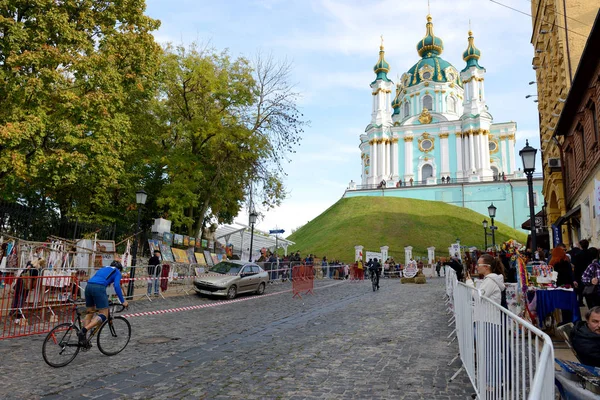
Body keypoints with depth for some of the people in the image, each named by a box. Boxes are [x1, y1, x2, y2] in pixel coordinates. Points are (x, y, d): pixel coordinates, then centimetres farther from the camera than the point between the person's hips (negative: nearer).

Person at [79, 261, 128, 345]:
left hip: (88, 286, 7)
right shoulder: (117, 272, 18)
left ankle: (83, 338, 13)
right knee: (104, 315, -4)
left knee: (90, 312, 20)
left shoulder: (103, 268, 36)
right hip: (99, 287, -7)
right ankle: (84, 330, -23)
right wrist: (123, 301, 6)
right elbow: (117, 286, 2)